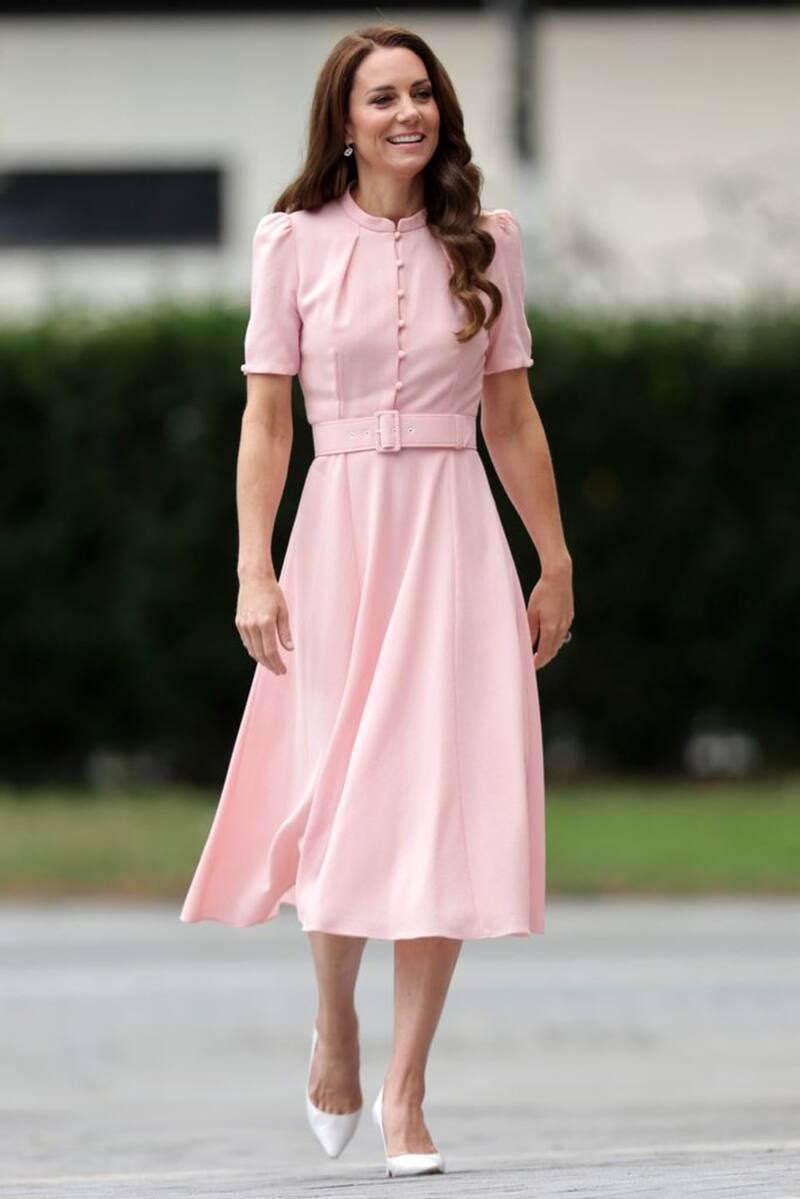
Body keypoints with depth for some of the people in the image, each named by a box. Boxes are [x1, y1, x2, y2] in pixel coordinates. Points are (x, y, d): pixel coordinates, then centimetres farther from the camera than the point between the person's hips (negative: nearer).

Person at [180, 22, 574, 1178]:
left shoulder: (486, 240, 7)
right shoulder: (295, 243, 2)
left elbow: (513, 415, 11)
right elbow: (265, 414, 0)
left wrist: (556, 561, 10)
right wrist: (254, 569, -8)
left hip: (457, 536, 1)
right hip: (340, 531, -1)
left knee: (447, 811, -4)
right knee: (344, 799, 0)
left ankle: (405, 1087, 3)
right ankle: (334, 1022, 29)